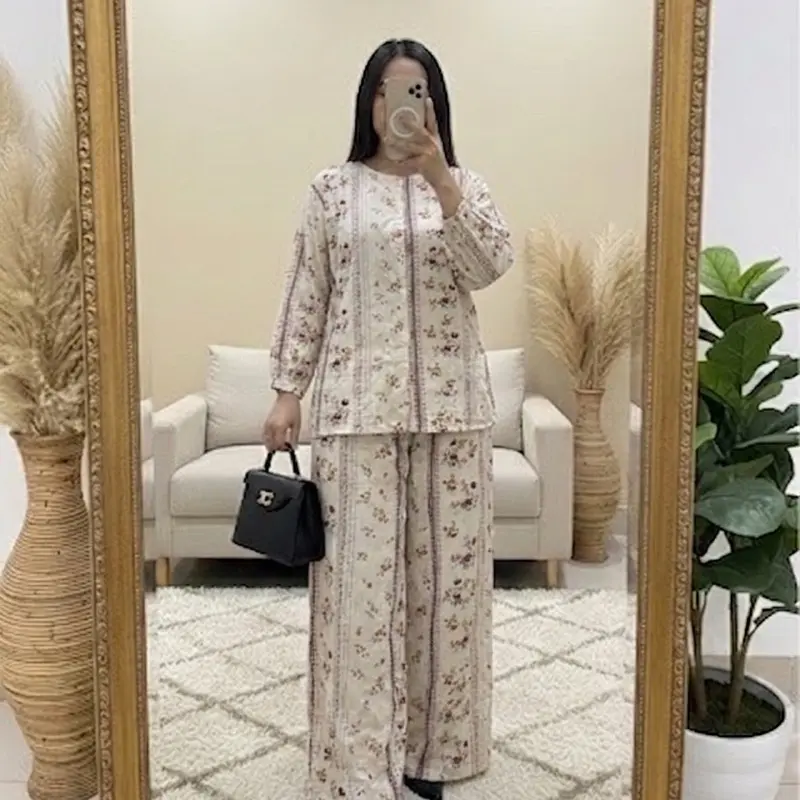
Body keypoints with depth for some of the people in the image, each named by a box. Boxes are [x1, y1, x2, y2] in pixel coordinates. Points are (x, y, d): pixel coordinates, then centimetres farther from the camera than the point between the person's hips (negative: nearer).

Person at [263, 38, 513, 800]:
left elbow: (492, 265, -10)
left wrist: (440, 180, -21)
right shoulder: (332, 189, 6)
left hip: (449, 405, 2)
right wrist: (287, 391, -1)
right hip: (357, 404, -1)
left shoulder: (464, 184, 9)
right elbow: (305, 296, 5)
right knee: (359, 572, 0)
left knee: (445, 567, 7)